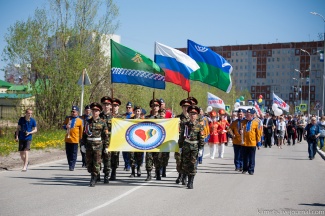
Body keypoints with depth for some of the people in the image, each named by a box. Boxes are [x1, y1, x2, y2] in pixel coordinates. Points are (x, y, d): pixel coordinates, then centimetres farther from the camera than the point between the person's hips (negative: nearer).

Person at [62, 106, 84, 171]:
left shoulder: (80, 120, -2)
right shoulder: (68, 118, 9)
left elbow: (81, 130, 3)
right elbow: (63, 125, 16)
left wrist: (80, 138, 3)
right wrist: (65, 126, -7)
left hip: (75, 140, -4)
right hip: (67, 139, 4)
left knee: (74, 153, -4)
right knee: (68, 153, 10)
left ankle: (72, 166, 0)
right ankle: (70, 165, 22)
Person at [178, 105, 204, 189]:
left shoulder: (199, 126, 0)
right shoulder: (185, 125, 6)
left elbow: (202, 138, -1)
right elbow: (181, 136, 9)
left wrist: (200, 149, -6)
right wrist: (180, 146, 6)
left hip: (195, 147, -2)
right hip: (186, 146, 3)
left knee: (193, 164, -5)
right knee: (185, 164, 6)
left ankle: (190, 182, 0)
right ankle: (189, 178, 25)